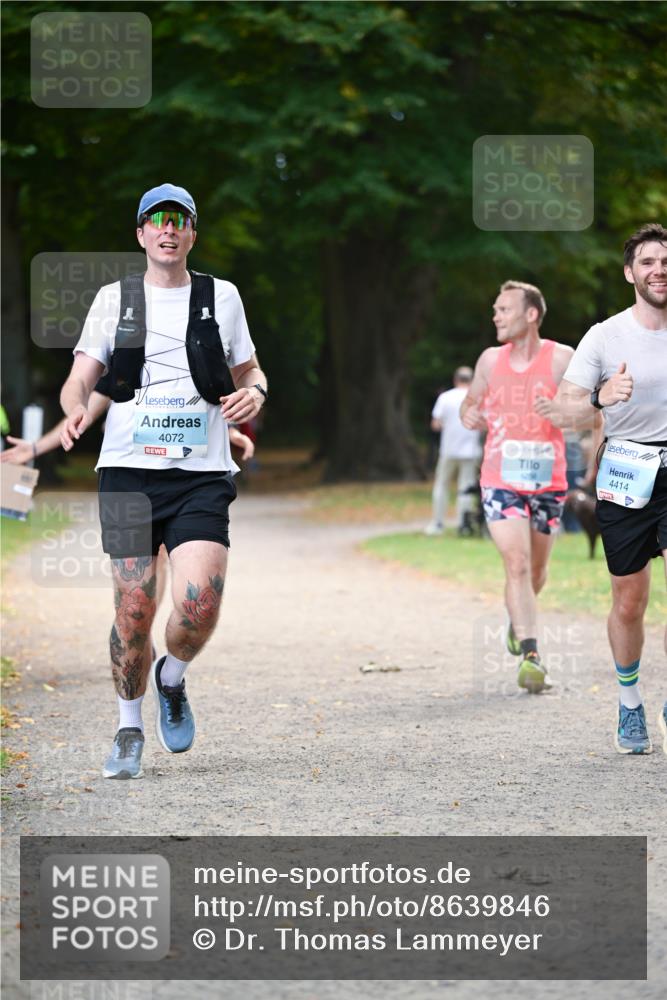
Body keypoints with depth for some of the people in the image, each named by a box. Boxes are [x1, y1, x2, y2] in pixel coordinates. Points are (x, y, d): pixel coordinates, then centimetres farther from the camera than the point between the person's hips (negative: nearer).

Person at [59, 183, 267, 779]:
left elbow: (249, 369, 21)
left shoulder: (222, 296, 11)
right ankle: (129, 729, 17)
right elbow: (81, 377, 5)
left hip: (202, 477, 0)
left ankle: (172, 679, 16)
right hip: (129, 471, 0)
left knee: (199, 605, -17)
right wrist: (76, 408, -19)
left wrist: (255, 392, -3)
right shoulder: (114, 299, 10)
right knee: (134, 609, -4)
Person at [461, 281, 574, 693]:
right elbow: (471, 401, 19)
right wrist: (469, 414, 4)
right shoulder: (491, 360, 4)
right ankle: (530, 655, -20)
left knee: (536, 569, 14)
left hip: (547, 482, 0)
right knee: (516, 563, -16)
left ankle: (518, 620, 45)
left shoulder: (561, 359, -5)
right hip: (500, 481, 0)